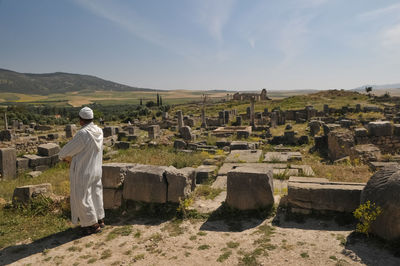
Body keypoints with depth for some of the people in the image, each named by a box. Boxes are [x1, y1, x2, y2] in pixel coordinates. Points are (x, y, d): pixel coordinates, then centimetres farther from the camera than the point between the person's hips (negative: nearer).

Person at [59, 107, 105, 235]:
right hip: (96, 170, 8)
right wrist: (71, 157, 16)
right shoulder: (99, 131, 0)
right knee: (95, 193, 19)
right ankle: (99, 219, 32)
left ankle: (93, 225, 15)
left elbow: (68, 149, -12)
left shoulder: (82, 134, -25)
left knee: (82, 197, 6)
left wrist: (62, 155, 11)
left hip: (83, 172, -8)